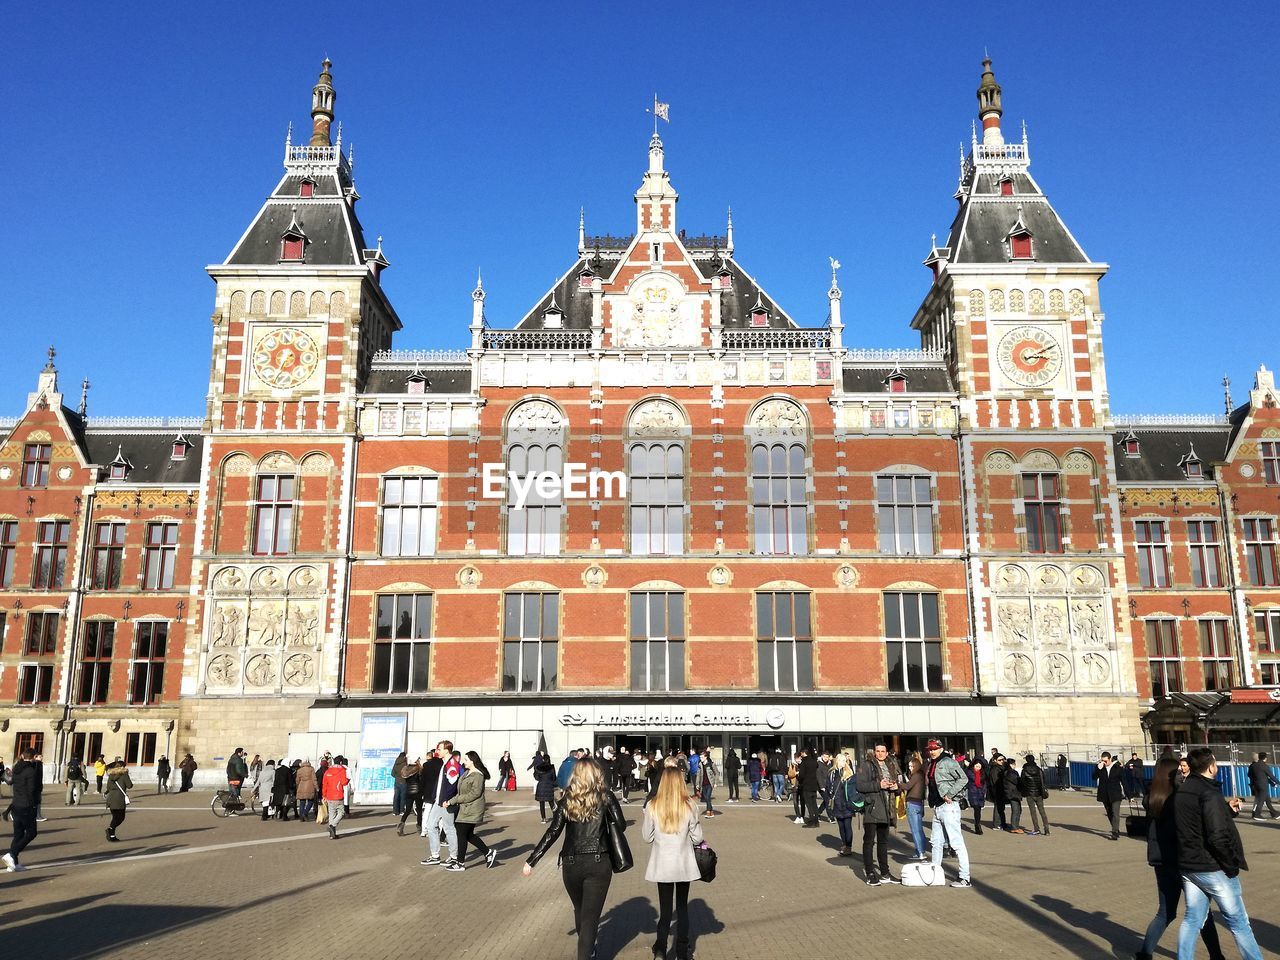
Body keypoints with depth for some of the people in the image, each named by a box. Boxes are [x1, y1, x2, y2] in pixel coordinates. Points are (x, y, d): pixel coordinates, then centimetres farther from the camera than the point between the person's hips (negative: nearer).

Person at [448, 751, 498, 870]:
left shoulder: (478, 775, -16)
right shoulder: (467, 773, 13)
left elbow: (475, 793, -21)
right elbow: (462, 792, 15)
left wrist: (456, 799, -17)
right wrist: (451, 801, 2)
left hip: (471, 810, -9)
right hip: (464, 809, 9)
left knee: (462, 835, -3)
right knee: (468, 835, 13)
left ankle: (461, 864, 7)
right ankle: (489, 852, 23)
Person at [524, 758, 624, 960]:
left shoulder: (567, 799, 2)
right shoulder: (605, 796, -1)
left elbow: (553, 832, -5)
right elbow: (621, 825, -6)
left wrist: (532, 860, -2)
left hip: (571, 863, 3)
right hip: (599, 862, -2)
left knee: (580, 910, 24)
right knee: (590, 915, 1)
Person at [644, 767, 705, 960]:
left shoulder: (652, 807, -10)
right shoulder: (688, 806, -11)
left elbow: (647, 837, -2)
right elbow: (697, 838, -4)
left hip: (662, 864, 0)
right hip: (684, 864, 0)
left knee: (665, 907, 12)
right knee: (682, 906, 14)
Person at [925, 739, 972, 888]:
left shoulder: (948, 762, -10)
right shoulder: (930, 765, 15)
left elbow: (964, 779, -17)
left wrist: (949, 794, -18)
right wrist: (932, 803, 12)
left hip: (949, 806, -9)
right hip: (937, 807, 9)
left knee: (957, 842, -8)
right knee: (936, 842, 16)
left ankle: (965, 878, -6)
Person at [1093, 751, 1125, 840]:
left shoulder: (1117, 767, -3)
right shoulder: (1100, 768, 1)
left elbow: (1123, 780, 2)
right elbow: (1094, 777, -8)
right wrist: (1098, 768, -20)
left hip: (1115, 794, -3)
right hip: (1105, 795, 3)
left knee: (1115, 813, -12)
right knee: (1109, 814, 13)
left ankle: (1115, 833, -12)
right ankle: (1116, 830, 28)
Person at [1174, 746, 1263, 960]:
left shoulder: (1181, 792, 9)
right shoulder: (1209, 793, -18)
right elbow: (1218, 836, -24)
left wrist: (1228, 810, 13)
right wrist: (1232, 866, -12)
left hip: (1188, 866, 7)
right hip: (1213, 868, -7)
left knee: (1192, 919, 12)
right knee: (1238, 922, 7)